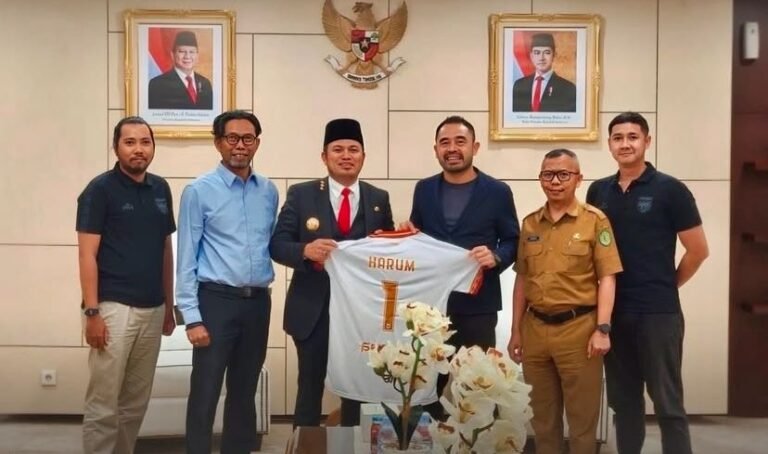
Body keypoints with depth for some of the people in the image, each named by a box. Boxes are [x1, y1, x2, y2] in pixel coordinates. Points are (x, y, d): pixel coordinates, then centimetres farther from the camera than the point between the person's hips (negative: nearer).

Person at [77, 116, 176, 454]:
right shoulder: (100, 189, -6)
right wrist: (92, 311, -16)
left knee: (136, 402, 14)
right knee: (103, 404, -2)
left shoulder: (160, 189, 10)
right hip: (114, 307, -6)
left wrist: (169, 305, 14)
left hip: (152, 309, 6)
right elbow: (87, 255, -9)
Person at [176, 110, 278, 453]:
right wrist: (192, 317, -11)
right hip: (217, 300, -4)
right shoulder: (199, 191, -5)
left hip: (258, 301, 4)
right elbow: (187, 258, -6)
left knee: (245, 392, 15)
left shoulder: (269, 191, 7)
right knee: (205, 393, 1)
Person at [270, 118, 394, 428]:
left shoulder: (379, 199, 5)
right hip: (313, 309, -1)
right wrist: (305, 250, -25)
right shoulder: (301, 194, -1)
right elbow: (277, 245, -5)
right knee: (310, 388, 10)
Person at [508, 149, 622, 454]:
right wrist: (516, 330, 11)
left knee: (582, 417, 5)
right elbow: (522, 280, 13)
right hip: (535, 328, 4)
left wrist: (602, 329, -14)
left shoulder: (595, 221, -3)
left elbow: (607, 278, -6)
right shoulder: (529, 223, 10)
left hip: (578, 327, -4)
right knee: (542, 417, 15)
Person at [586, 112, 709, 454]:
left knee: (667, 402, 2)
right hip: (612, 312, 4)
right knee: (623, 400, 14)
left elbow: (698, 250, -3)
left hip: (658, 312, -4)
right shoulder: (598, 192, 7)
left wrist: (666, 285, 4)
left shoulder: (670, 189, -5)